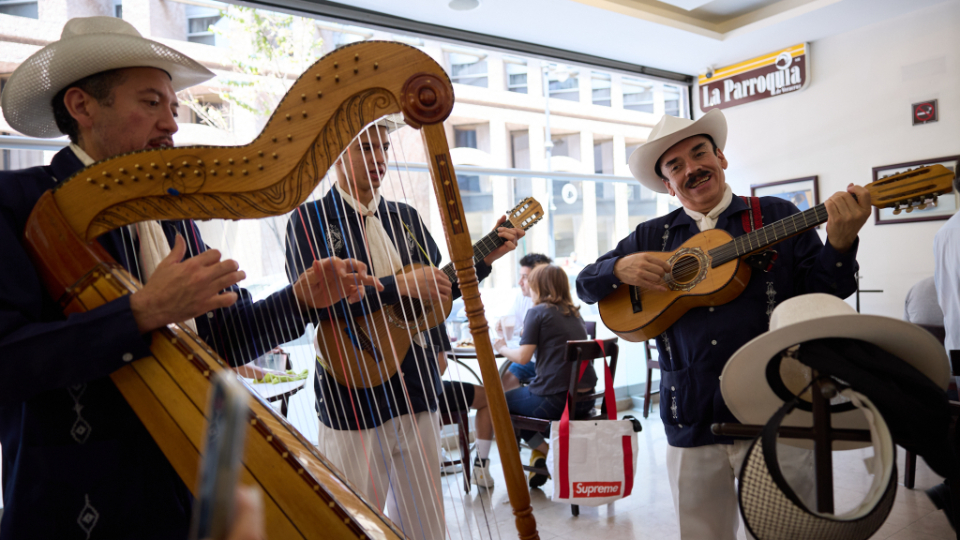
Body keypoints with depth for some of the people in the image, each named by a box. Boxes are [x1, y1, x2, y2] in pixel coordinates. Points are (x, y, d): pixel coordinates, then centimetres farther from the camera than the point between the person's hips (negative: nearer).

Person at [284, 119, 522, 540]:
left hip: (417, 386, 5)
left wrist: (483, 260, 3)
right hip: (355, 392, -5)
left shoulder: (406, 217, 12)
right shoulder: (309, 220, -4)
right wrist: (398, 285, -23)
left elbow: (437, 289, 16)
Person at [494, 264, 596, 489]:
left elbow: (523, 357, -11)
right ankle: (542, 449, 20)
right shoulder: (574, 313, 14)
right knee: (525, 393, 31)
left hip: (555, 399, -7)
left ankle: (542, 448, 9)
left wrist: (501, 348, 7)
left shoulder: (538, 312, -6)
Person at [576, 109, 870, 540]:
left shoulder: (777, 216, 3)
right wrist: (621, 269, -11)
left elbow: (820, 293, 0)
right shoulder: (651, 237, 8)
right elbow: (585, 285, 9)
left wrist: (840, 244, -19)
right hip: (691, 420, 2)